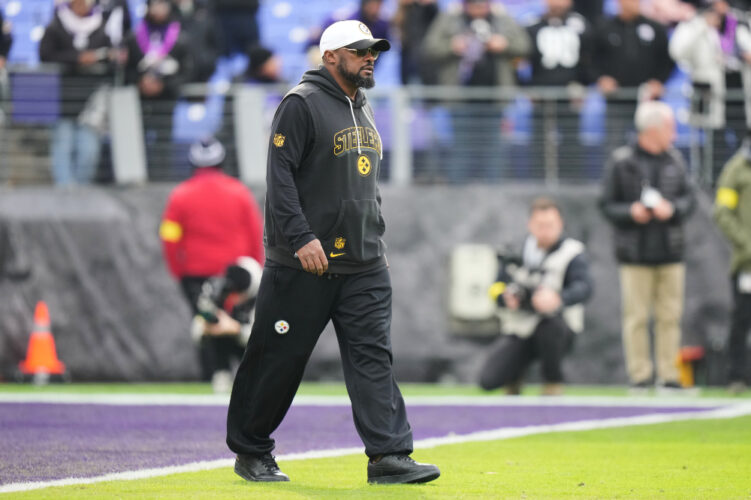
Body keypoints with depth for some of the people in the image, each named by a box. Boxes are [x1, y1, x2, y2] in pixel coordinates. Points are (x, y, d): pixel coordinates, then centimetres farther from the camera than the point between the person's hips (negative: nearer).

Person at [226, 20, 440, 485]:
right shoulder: (301, 104, -8)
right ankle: (251, 452, 15)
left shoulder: (364, 110, 18)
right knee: (279, 359, 1)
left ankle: (389, 455, -9)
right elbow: (280, 174, -15)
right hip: (304, 266, -7)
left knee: (373, 356, -4)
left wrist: (376, 246, 19)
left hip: (365, 266, 7)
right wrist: (301, 237, -22)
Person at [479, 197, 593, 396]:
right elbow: (497, 289, 11)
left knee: (549, 322, -41)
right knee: (488, 380, -17)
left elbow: (584, 288, -25)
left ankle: (553, 385, -16)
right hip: (518, 332, 3)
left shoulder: (572, 253, -7)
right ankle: (514, 376, 23)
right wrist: (506, 298, -14)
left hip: (558, 333, -3)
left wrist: (558, 299, -47)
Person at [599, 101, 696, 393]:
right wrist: (630, 212, -17)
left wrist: (672, 208, -9)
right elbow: (607, 204, 0)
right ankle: (639, 376, 4)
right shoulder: (620, 161, -4)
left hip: (671, 252, 4)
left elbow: (688, 197, 11)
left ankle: (669, 376, 9)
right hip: (635, 254, -3)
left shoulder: (674, 160, 7)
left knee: (670, 315, 4)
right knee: (636, 317, -2)